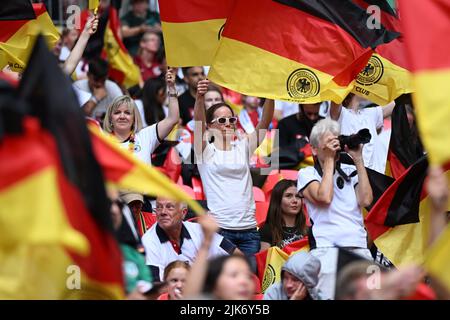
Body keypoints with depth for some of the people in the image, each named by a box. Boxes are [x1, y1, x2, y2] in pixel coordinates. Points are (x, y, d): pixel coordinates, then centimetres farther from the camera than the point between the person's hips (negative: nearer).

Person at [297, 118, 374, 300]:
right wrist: (329, 159, 0)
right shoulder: (307, 174, 11)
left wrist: (358, 160, 6)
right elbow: (324, 198, -9)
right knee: (329, 296, -17)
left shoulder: (351, 171, 20)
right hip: (326, 248, -3)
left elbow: (366, 200, 3)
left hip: (359, 248, 3)